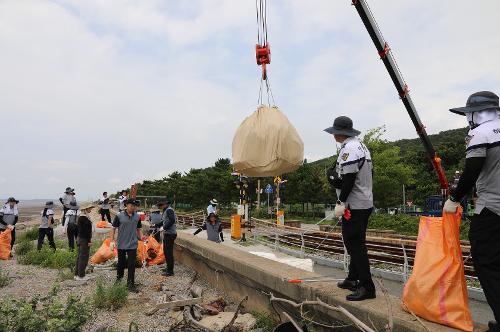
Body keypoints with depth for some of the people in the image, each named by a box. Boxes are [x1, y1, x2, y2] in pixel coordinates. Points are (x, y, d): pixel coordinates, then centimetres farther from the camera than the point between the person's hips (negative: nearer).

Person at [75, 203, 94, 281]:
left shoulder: (81, 216, 12)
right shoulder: (84, 218, -20)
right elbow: (86, 230, -22)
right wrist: (89, 241, -18)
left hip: (80, 239, 11)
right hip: (84, 240, -11)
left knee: (80, 257, 17)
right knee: (84, 257, -2)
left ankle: (77, 274, 26)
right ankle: (81, 276, 6)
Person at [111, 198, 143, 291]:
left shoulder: (137, 217, 1)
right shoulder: (119, 216, -8)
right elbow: (114, 229, -3)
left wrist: (141, 237, -6)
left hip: (132, 245, 1)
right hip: (121, 244, -1)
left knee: (131, 265, 0)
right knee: (121, 262, 16)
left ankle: (130, 283, 8)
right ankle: (119, 276, 40)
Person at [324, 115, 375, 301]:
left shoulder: (348, 149, -16)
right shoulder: (361, 146, 16)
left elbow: (348, 179, -22)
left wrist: (341, 202, -17)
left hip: (354, 205, -11)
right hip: (366, 203, 11)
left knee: (355, 244, -5)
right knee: (356, 243, 17)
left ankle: (367, 287, 1)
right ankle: (353, 279, 28)